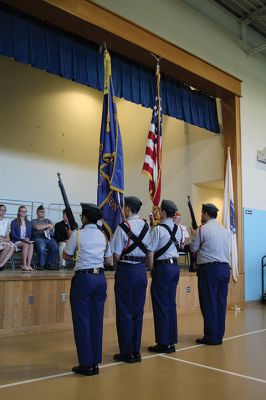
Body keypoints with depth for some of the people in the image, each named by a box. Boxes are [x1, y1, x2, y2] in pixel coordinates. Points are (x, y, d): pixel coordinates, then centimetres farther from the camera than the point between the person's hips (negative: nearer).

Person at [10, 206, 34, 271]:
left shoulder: (28, 223, 19)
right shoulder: (14, 222, 5)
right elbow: (13, 235, -3)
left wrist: (28, 238, -6)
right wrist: (22, 239, -15)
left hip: (27, 241, 3)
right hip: (17, 241, -3)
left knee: (31, 245, -33)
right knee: (26, 245, -37)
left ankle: (28, 265, -40)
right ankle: (24, 265, -35)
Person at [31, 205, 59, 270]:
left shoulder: (48, 220, 33)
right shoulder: (34, 221, 21)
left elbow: (52, 227, 13)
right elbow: (37, 227, -1)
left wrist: (48, 229, -8)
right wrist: (48, 225, 6)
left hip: (49, 237, 3)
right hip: (39, 237, -3)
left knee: (55, 247, -29)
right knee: (41, 248, -36)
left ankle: (49, 263, -13)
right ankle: (41, 265, -17)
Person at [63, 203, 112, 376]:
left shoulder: (77, 234, -6)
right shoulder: (103, 236, 8)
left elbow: (66, 256, 5)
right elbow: (109, 262, 10)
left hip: (83, 278, -5)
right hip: (100, 278, 5)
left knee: (82, 321, 3)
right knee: (97, 321, 10)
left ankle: (86, 364, 8)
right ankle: (95, 363, 18)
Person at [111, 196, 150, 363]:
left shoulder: (123, 227, -14)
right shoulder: (147, 226, 4)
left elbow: (116, 256, -13)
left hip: (126, 270, -5)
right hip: (142, 269, 6)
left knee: (125, 311, 5)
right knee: (138, 311, 13)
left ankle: (127, 352, 14)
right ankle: (136, 351, 22)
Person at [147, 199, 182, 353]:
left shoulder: (158, 229, -13)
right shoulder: (178, 229, 9)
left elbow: (150, 252, -13)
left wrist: (151, 269, -3)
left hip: (163, 267, -7)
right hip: (175, 266, 7)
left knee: (161, 305, 1)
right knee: (171, 304, 13)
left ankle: (163, 343, 6)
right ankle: (171, 341, 19)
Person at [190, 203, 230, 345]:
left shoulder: (202, 229, -7)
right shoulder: (224, 230, 13)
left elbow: (193, 248, -1)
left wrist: (195, 237, 17)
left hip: (209, 268, -6)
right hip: (224, 268, 6)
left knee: (209, 303, 0)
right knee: (221, 303, 9)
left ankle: (211, 337, 4)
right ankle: (219, 336, 16)